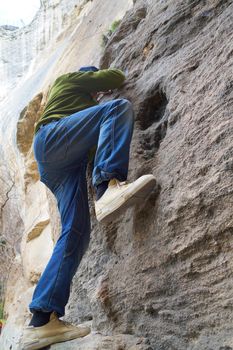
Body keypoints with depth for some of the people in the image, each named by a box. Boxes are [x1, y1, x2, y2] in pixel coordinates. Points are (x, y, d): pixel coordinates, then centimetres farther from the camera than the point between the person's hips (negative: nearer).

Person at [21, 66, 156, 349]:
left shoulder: (73, 99, 44)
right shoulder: (72, 78, 23)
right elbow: (115, 77, 14)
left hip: (62, 164, 8)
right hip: (52, 138, -8)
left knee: (76, 230, -9)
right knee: (119, 107, -20)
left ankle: (42, 320, -17)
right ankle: (109, 185, -45)